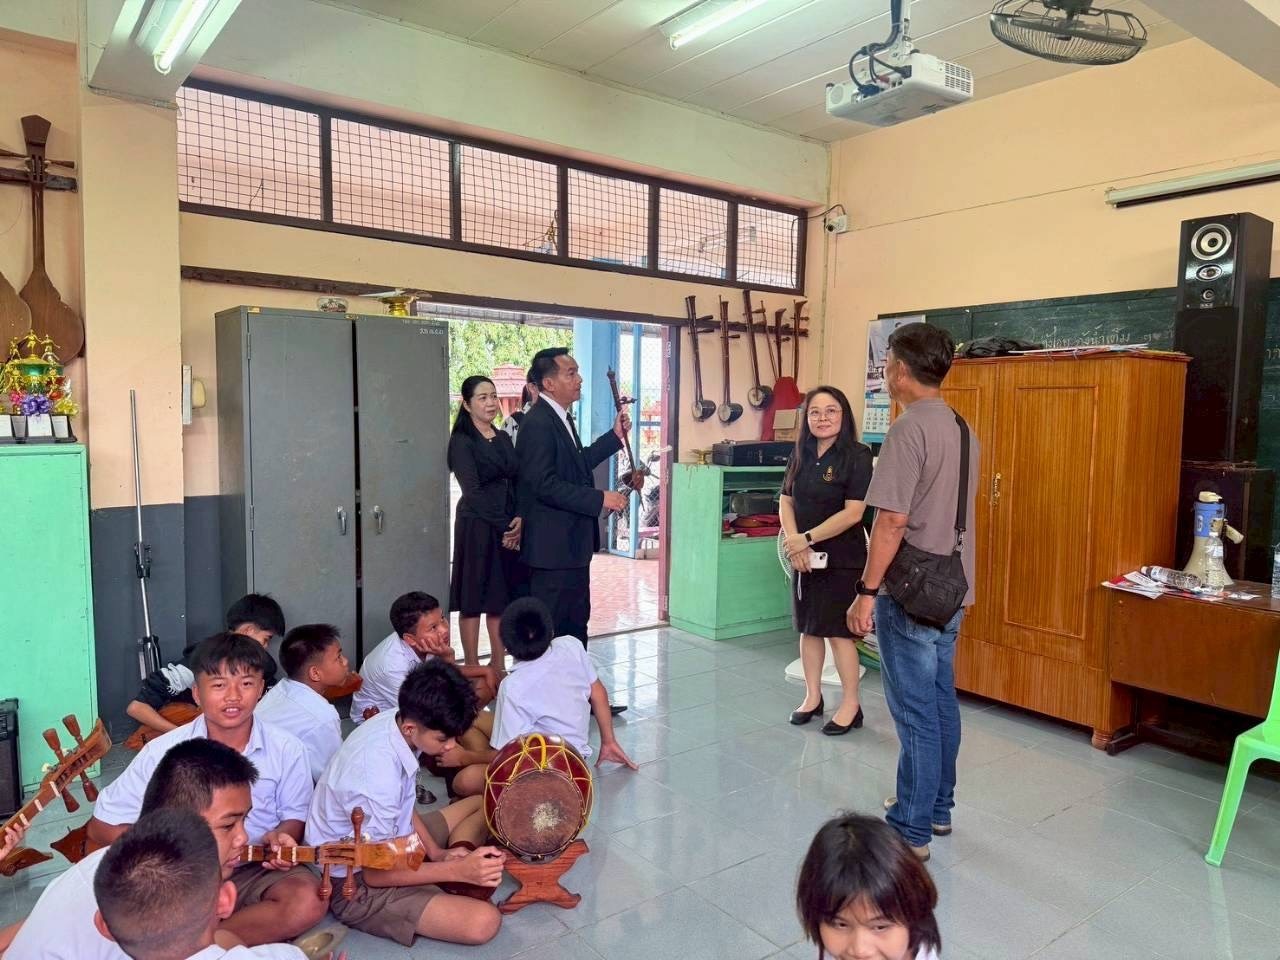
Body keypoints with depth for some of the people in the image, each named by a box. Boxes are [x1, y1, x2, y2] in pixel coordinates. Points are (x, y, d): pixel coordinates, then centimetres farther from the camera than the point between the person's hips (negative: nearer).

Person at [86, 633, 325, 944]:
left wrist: (281, 836, -18)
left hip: (256, 869, 1)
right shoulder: (163, 751, -10)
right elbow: (102, 826, -2)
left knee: (307, 903, -31)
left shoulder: (287, 749, -9)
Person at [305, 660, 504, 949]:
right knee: (483, 922, -27)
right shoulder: (376, 773, -35)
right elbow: (376, 873, -23)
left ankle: (457, 887, 2)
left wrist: (437, 852, -3)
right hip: (358, 885, -9)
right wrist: (457, 870, -24)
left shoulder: (394, 722, -10)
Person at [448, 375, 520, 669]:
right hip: (477, 527, -6)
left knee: (501, 597, 10)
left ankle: (498, 664, 20)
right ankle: (472, 668, 11)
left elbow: (517, 483, 9)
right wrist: (505, 526, -12)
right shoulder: (462, 441, -6)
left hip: (510, 529, 6)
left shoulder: (504, 438, 13)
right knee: (473, 600, 2)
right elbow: (472, 490, -12)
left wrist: (520, 520, -7)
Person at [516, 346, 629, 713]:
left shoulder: (560, 418, 12)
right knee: (550, 628, 2)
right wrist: (599, 499, -23)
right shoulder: (538, 423, -19)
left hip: (573, 542, 10)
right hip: (553, 544, -10)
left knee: (576, 622, 18)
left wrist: (615, 436, 15)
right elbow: (544, 485, -25)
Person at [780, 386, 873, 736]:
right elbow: (786, 502, 5)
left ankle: (850, 704, 15)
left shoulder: (856, 456, -11)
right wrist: (795, 543, -10)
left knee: (837, 630, -1)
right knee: (808, 627, 12)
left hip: (841, 558, -5)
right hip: (805, 558, 5)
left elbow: (853, 512, -18)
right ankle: (813, 697, 27)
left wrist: (807, 539, -17)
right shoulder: (801, 455, 6)